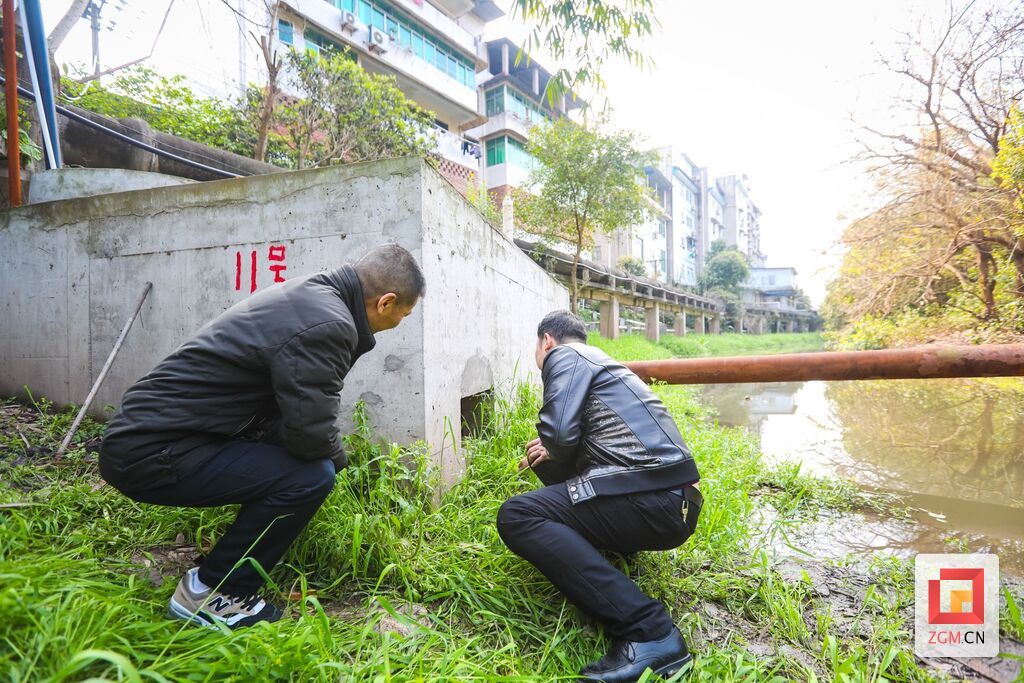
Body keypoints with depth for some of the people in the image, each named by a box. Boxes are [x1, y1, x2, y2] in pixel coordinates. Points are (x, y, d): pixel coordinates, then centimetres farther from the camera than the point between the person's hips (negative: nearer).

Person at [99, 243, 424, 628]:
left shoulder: (308, 294, 8)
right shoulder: (327, 325, -23)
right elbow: (311, 432, -23)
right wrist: (337, 461, 0)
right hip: (151, 453, -10)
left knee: (304, 462, 14)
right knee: (311, 476, -21)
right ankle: (209, 593, 1)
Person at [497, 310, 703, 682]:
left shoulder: (565, 356, -1)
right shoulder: (600, 360, 26)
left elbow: (559, 433, -16)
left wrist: (554, 454, 5)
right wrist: (552, 455, 28)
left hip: (649, 498, -10)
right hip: (676, 501, 10)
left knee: (517, 515, -14)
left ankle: (647, 632, -19)